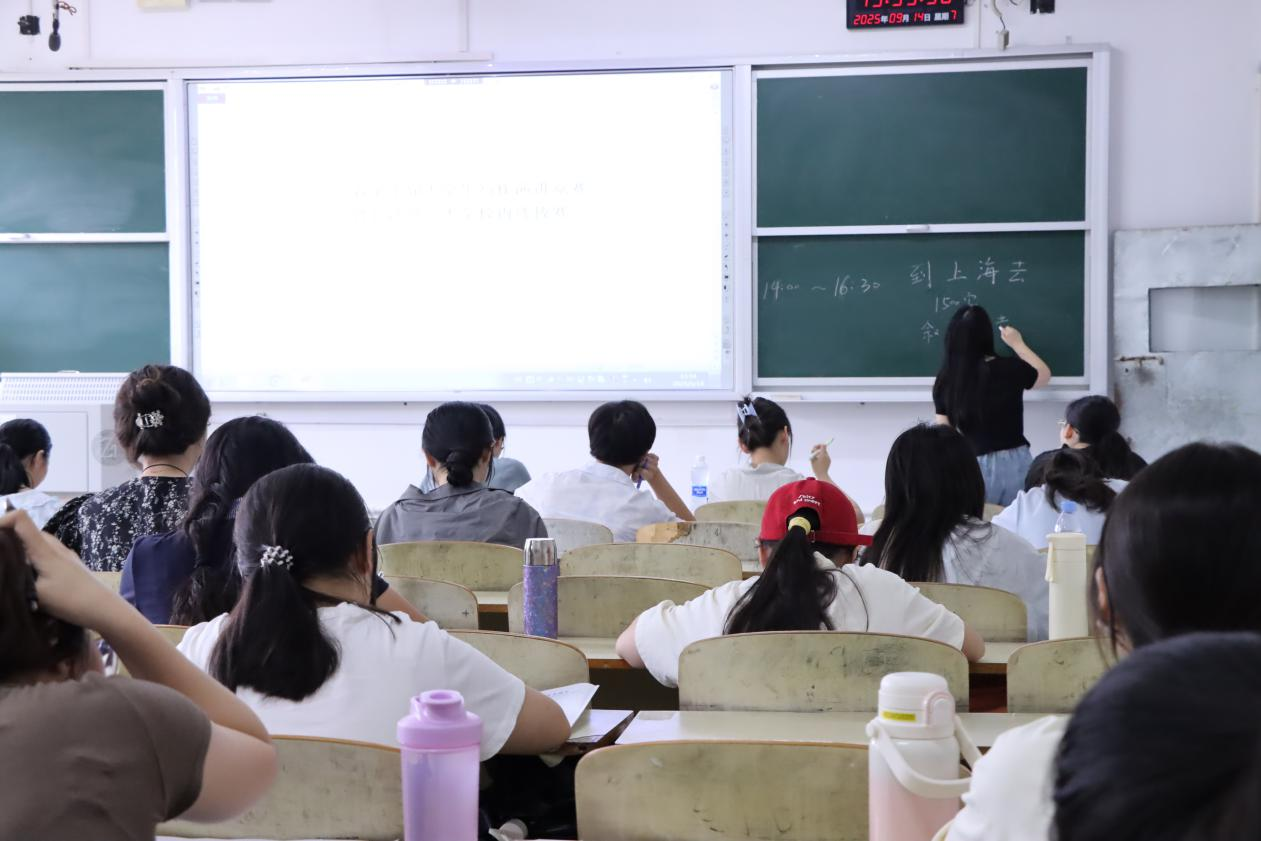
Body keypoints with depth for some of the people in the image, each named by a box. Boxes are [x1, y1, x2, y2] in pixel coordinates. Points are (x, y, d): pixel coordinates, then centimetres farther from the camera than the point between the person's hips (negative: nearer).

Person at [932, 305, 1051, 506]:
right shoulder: (1009, 369, -7)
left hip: (972, 467, 1)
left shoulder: (945, 380, -4)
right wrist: (1018, 344, 28)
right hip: (1013, 463, -1)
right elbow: (1044, 375, 17)